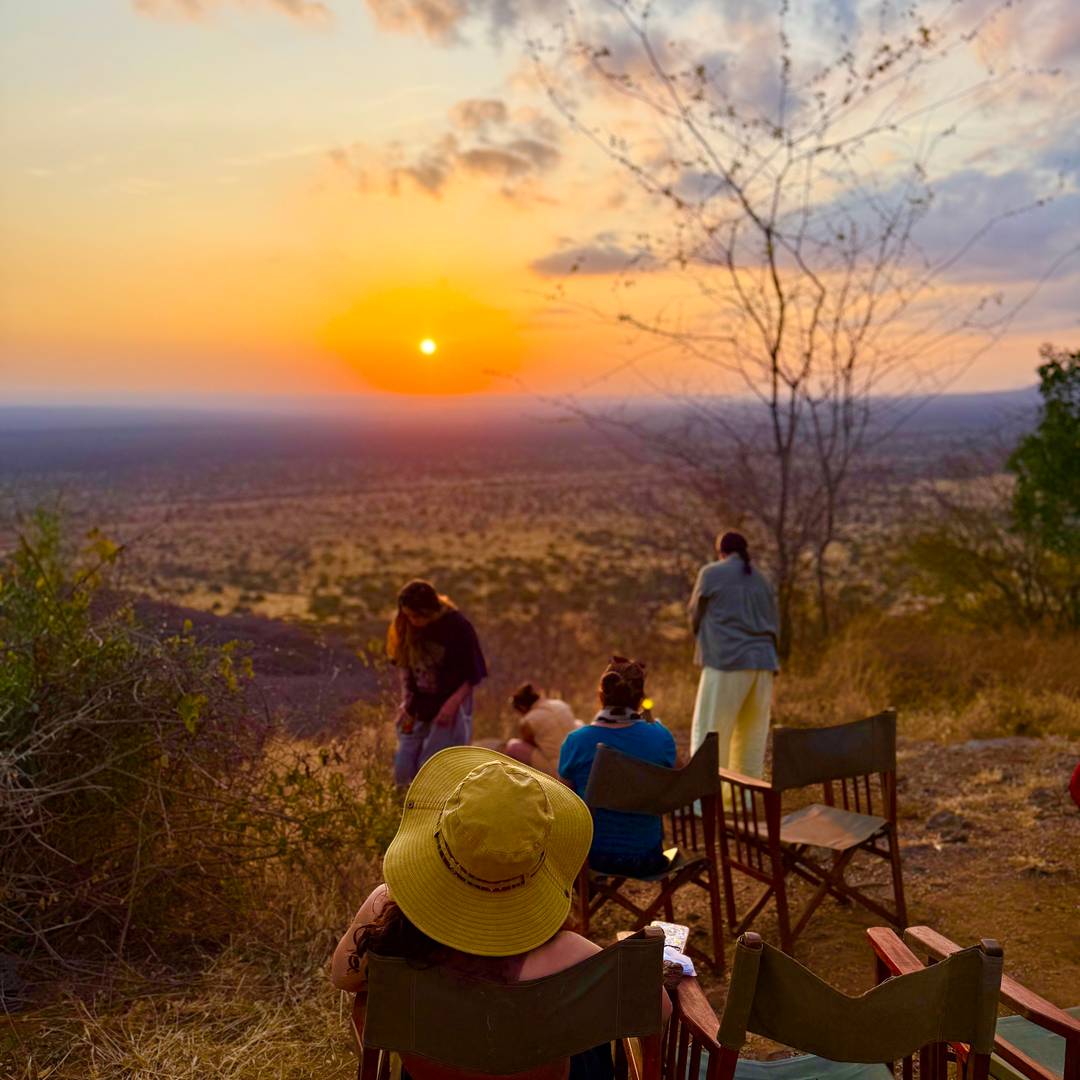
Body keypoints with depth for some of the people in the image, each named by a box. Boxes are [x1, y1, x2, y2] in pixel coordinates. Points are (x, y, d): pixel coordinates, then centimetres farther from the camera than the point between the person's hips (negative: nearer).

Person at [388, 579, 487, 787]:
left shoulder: (458, 627, -19)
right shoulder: (407, 626, -5)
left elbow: (474, 674, -12)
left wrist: (452, 703, -20)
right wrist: (406, 699, -1)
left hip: (448, 709, -5)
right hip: (418, 708, 5)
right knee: (403, 772, 5)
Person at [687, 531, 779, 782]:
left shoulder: (711, 573, 4)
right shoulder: (762, 580, 19)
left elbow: (695, 617, 12)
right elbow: (774, 628, 18)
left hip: (727, 661, -6)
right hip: (762, 663, 6)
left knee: (710, 733, -4)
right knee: (752, 736, 10)